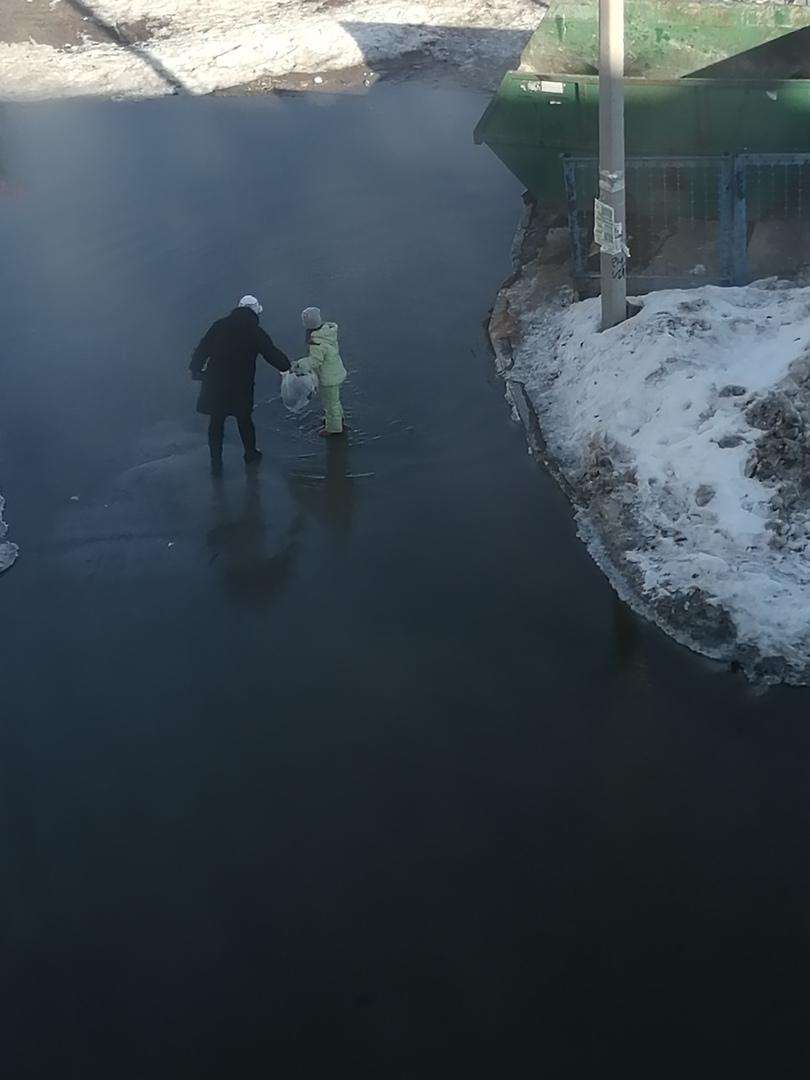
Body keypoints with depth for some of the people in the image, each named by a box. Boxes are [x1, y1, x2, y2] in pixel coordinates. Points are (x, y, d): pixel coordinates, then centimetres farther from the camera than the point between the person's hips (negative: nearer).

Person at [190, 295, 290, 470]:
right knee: (244, 419, 16)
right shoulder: (256, 332, -4)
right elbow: (272, 354, 1)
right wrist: (287, 367, 16)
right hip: (241, 386, -2)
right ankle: (251, 455, 30)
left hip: (215, 383, 2)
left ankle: (216, 460, 14)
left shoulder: (220, 325, 3)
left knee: (216, 421, 11)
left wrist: (195, 369, 12)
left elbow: (202, 349, 4)